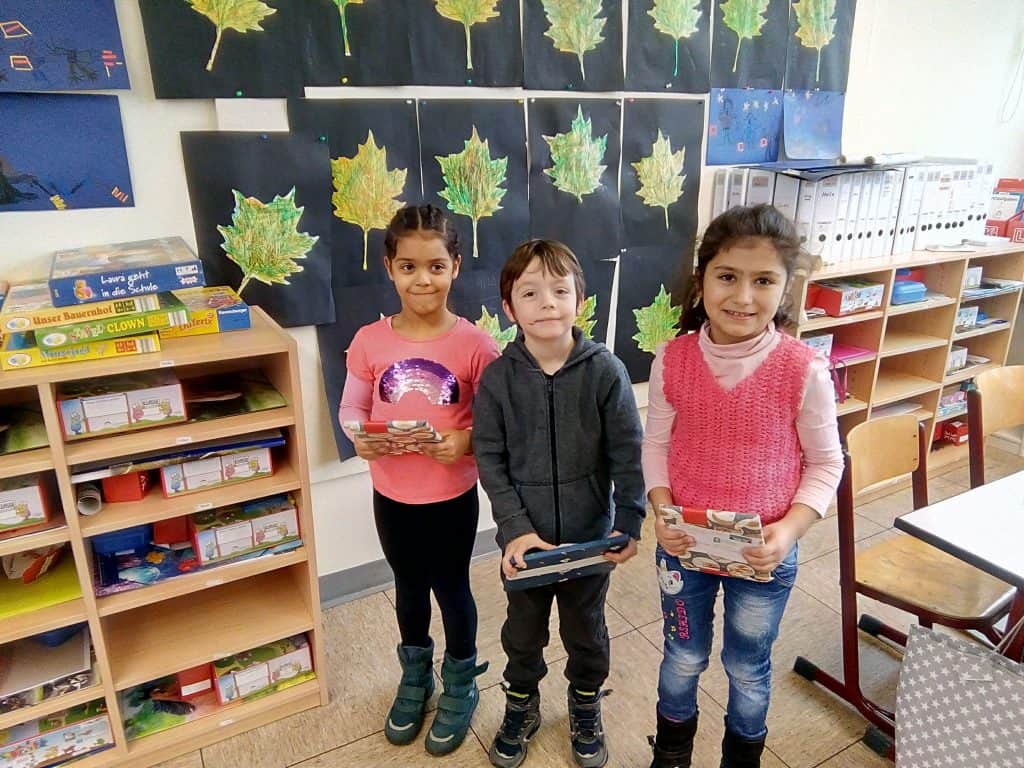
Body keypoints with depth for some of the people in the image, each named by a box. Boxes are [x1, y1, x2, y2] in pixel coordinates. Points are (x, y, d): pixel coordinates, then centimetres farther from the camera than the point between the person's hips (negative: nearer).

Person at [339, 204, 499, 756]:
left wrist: (466, 442, -27)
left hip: (452, 497, -3)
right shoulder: (370, 341, -9)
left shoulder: (474, 344, -16)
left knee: (452, 589, 17)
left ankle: (460, 687, 43)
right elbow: (351, 407, 1)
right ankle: (414, 678, 50)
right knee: (409, 589, 23)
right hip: (391, 496, 3)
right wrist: (359, 438, -19)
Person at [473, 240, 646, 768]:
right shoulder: (498, 378, -12)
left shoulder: (605, 372, -14)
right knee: (523, 630, 22)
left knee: (586, 629, 22)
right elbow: (489, 458, -9)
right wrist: (516, 527, -17)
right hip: (523, 538, 1)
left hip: (591, 535, 0)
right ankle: (521, 708, 49)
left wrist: (629, 523, -16)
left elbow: (628, 454, -10)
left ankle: (586, 708, 50)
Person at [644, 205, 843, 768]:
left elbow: (826, 463, -6)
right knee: (683, 658, 23)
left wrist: (790, 529, -18)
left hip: (763, 553, -1)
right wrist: (661, 510, -15)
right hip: (683, 544, 2)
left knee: (748, 669, 22)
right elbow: (656, 442, -2)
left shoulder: (804, 371, -17)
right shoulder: (672, 360, -13)